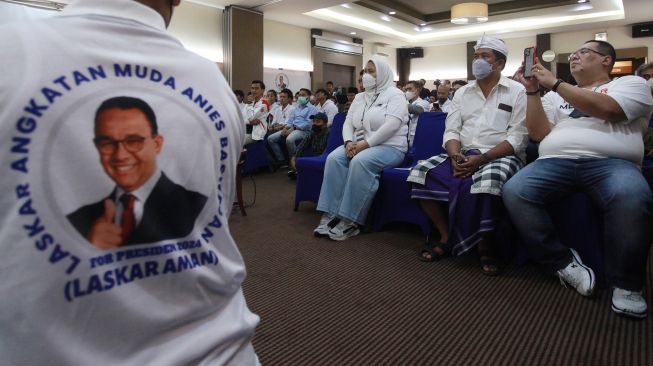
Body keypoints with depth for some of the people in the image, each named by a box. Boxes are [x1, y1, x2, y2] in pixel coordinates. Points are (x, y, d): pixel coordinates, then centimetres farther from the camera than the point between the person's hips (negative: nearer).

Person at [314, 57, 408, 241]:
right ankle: (330, 215, -23)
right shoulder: (359, 97, 18)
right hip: (361, 144, 6)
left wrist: (366, 144, -23)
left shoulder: (395, 94, -3)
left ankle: (351, 221, -30)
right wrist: (349, 142, -11)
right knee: (334, 158, -22)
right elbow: (348, 123, 12)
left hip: (390, 147, -6)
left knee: (360, 161, -36)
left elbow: (391, 125, -18)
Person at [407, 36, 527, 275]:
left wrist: (481, 159, -21)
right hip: (463, 155, 5)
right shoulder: (462, 93, 17)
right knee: (422, 172, -19)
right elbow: (451, 131, 9)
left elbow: (518, 138, -8)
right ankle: (446, 237, -9)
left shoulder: (517, 91, 2)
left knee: (485, 181, -39)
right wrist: (455, 156, -14)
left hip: (501, 156, -5)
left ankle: (487, 246, -15)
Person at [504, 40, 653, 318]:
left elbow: (606, 108, -7)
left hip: (610, 162, -3)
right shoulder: (557, 96, 27)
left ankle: (626, 283, -14)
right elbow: (538, 134, 14)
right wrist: (532, 90, 6)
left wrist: (554, 83, -3)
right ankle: (564, 263, -12)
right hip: (555, 161, 3)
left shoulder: (630, 83, 16)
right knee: (513, 192, -27)